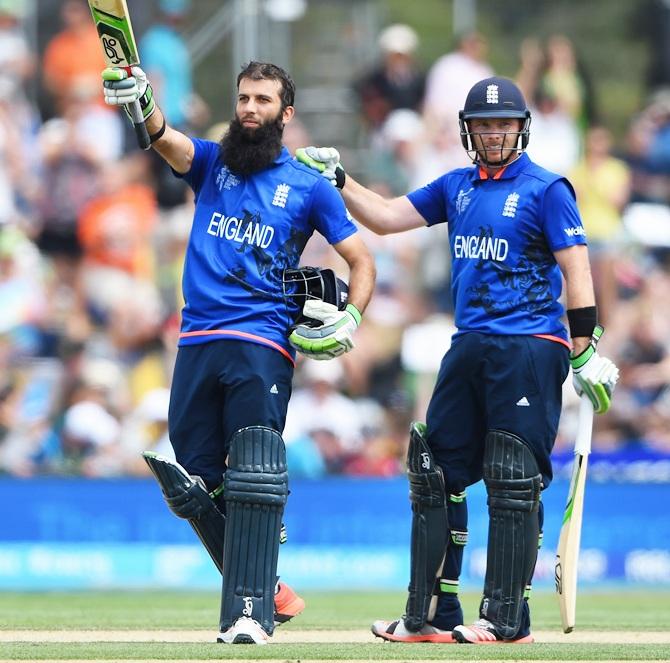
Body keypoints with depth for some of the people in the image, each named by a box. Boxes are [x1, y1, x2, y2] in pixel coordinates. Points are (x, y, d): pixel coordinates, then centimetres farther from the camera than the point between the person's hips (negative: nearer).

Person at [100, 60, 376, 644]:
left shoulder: (308, 185, 8)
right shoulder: (211, 162, 14)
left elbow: (362, 261, 11)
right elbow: (168, 142, -9)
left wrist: (350, 318, -9)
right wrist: (142, 105, -32)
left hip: (263, 345, -4)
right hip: (197, 345, 4)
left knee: (254, 479, -16)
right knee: (194, 482, 6)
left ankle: (250, 612, -20)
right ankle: (266, 588, 20)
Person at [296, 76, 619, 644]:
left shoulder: (545, 189, -4)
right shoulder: (456, 187, 16)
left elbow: (577, 269, -9)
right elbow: (386, 217, 21)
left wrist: (585, 350, -15)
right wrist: (338, 180, 11)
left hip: (530, 349, -7)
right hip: (469, 348, 7)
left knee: (514, 484, -8)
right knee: (435, 474, 7)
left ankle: (507, 619, -6)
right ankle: (432, 617, 12)